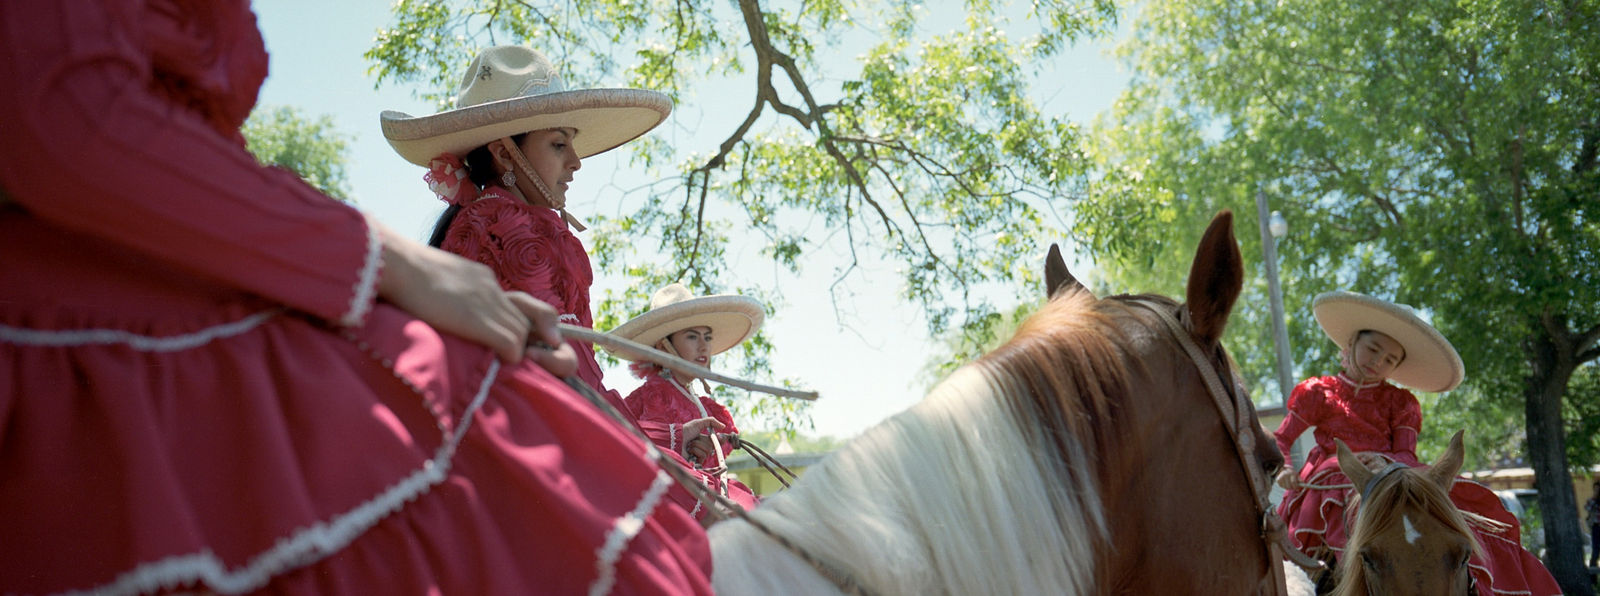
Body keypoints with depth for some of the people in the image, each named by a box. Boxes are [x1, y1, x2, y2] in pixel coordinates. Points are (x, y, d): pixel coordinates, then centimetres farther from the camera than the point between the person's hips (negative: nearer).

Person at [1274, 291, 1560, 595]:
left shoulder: (1400, 402, 18)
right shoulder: (1318, 392, 11)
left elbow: (1407, 455, 5)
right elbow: (1280, 441, 10)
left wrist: (1385, 461, -19)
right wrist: (1284, 470, -12)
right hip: (1333, 483, -4)